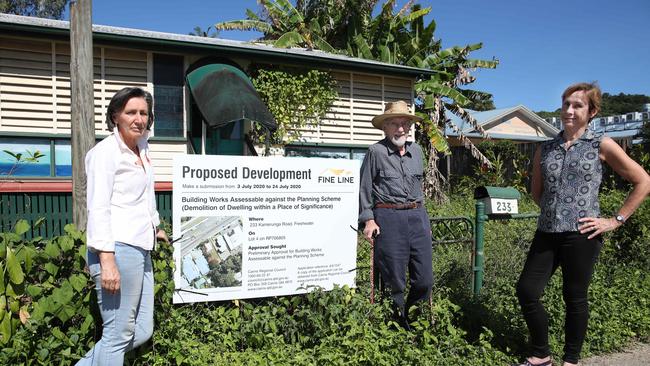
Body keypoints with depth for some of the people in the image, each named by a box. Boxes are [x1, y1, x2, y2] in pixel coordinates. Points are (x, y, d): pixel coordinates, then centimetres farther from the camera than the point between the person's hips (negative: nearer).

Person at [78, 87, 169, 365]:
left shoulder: (142, 149, 16)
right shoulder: (106, 152, -8)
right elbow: (98, 208, -15)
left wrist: (154, 229, 39)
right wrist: (107, 260, -22)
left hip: (141, 250, 9)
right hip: (119, 250, -9)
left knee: (142, 332, 12)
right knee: (118, 336, -2)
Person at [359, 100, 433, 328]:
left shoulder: (416, 151, 13)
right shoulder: (376, 152, -3)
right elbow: (364, 188, 0)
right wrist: (368, 220, -7)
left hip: (417, 216, 5)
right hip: (388, 217, -5)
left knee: (424, 279, 7)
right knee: (394, 279, 2)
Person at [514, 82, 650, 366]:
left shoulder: (601, 145, -2)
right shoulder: (545, 149, 9)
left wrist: (615, 220, -3)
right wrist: (554, 211, 11)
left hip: (581, 235, -4)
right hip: (546, 233, 4)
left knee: (575, 298, 6)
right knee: (526, 291, 1)